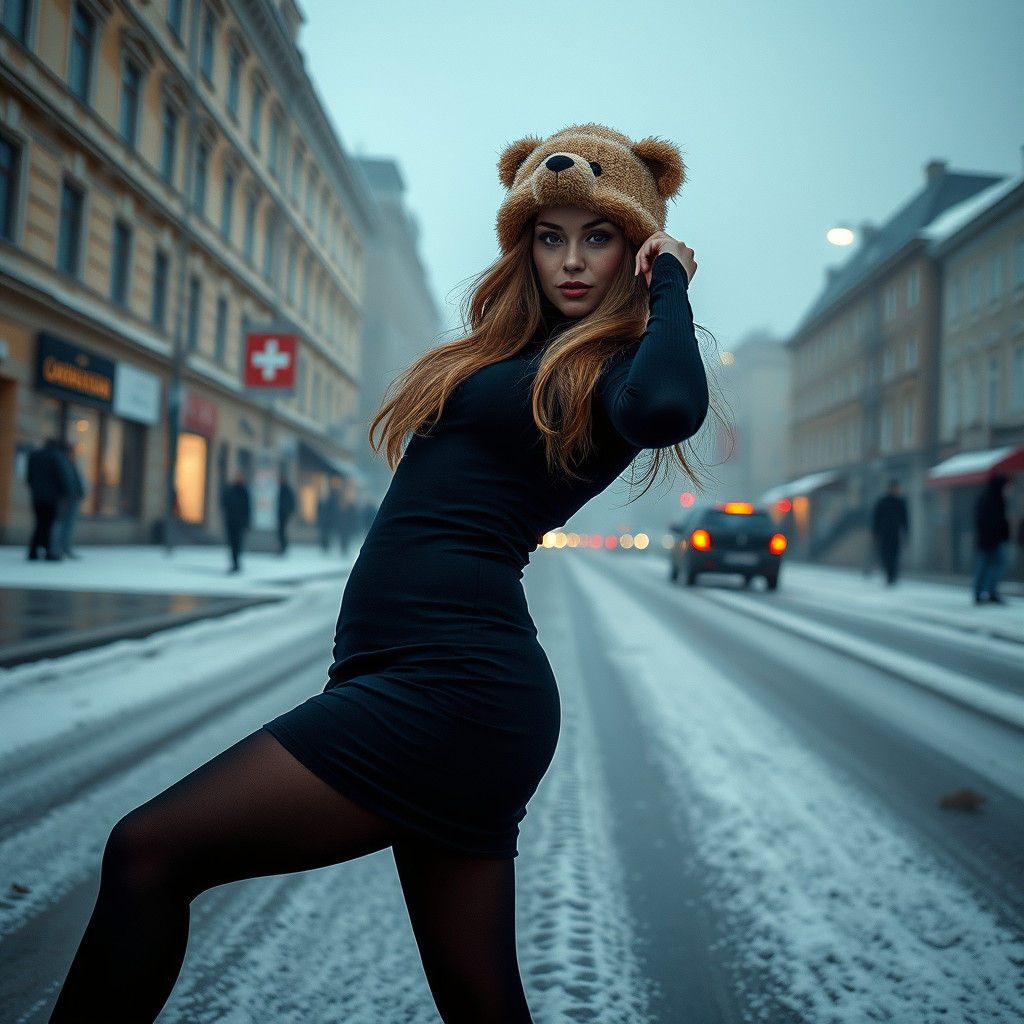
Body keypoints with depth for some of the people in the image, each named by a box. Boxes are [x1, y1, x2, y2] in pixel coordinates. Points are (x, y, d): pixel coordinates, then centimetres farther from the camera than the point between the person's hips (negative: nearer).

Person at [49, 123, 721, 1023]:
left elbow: (668, 407, -28)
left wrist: (670, 282, -9)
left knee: (147, 854, -6)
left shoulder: (620, 368, -6)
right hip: (450, 684, 9)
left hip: (449, 681, -9)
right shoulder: (523, 351, 21)